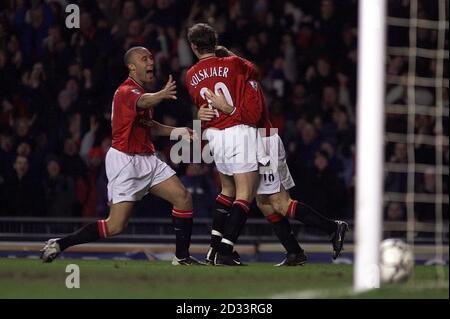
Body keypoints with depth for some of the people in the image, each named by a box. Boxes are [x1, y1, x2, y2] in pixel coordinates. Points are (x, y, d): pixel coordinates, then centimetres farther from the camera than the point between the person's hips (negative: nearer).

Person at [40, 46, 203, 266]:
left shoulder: (140, 90, 16)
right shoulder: (127, 91, -15)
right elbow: (142, 102, -41)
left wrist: (175, 131, 16)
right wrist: (161, 95, -63)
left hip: (146, 159, 9)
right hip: (124, 160, -9)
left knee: (183, 198, -3)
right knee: (115, 226, -12)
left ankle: (182, 256, 6)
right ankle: (58, 245, -1)